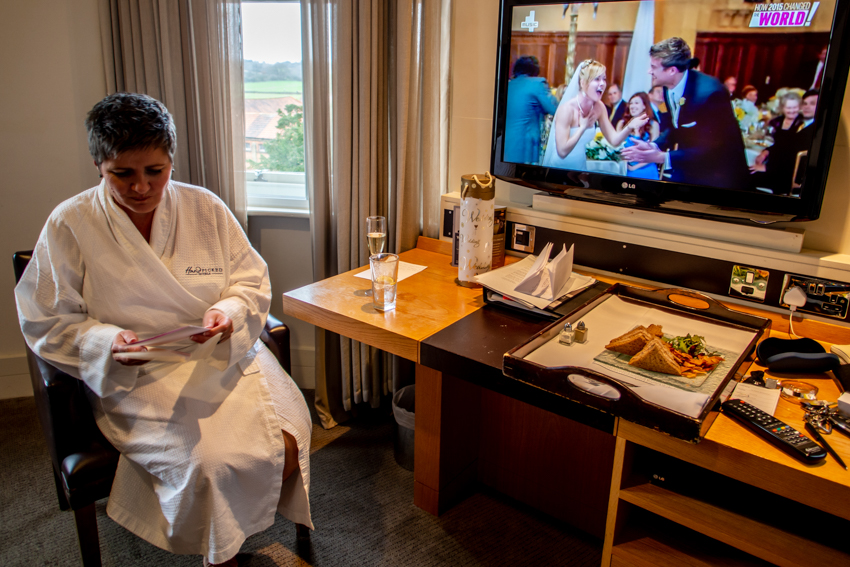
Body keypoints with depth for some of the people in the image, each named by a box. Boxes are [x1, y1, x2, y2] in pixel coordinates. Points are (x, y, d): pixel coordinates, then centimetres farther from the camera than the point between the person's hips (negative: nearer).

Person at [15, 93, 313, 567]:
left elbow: (252, 280, 6)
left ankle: (240, 527, 17)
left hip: (223, 356, 3)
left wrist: (228, 312, -15)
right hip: (135, 380, -2)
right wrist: (109, 343, -18)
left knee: (286, 447, -18)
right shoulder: (69, 225, -4)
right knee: (207, 464, -26)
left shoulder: (206, 208, 2)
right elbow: (46, 322, 0)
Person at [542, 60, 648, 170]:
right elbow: (562, 151, -26)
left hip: (581, 167, 5)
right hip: (560, 168, -4)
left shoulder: (599, 107, -1)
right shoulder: (567, 109, -20)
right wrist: (583, 127, -20)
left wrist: (630, 126, -22)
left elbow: (614, 140, -5)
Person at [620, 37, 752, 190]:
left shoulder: (710, 92, -28)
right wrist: (653, 146, -11)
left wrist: (662, 157, -30)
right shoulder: (670, 87, -5)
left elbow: (711, 149, -26)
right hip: (688, 169, 7)